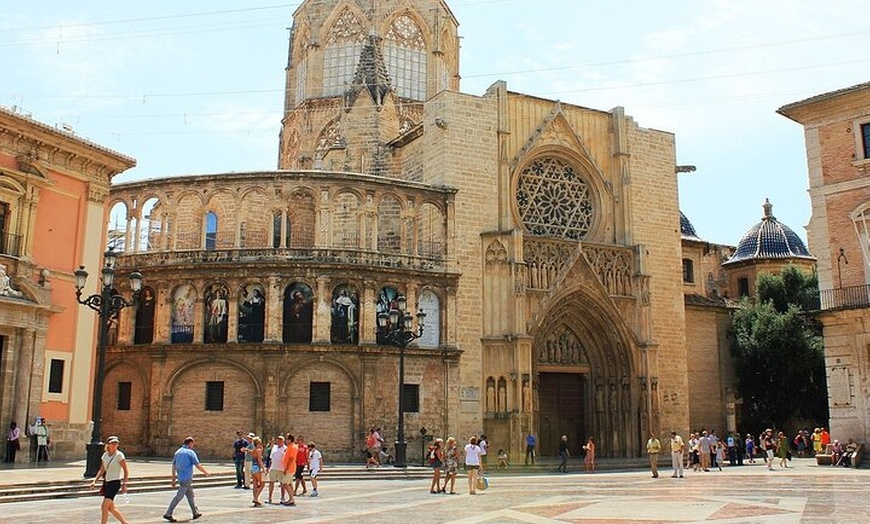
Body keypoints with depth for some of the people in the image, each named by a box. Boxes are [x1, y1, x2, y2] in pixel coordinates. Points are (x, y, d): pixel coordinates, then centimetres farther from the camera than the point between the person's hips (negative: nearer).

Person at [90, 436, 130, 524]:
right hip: (106, 483, 7)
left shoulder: (119, 455, -11)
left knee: (104, 507, -13)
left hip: (114, 483, -7)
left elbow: (126, 471, -8)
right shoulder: (105, 455, 6)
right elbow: (101, 470, 13)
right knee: (111, 508, 12)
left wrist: (124, 484, -13)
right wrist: (94, 481, 3)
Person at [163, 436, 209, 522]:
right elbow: (198, 465, -10)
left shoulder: (177, 452, 11)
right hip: (187, 479, -8)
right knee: (179, 496, -6)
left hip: (180, 478, 8)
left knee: (190, 495, 16)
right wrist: (205, 472, 6)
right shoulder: (191, 452, -9)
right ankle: (168, 514, -8)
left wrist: (173, 479, 18)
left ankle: (196, 513, 23)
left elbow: (173, 467, 13)